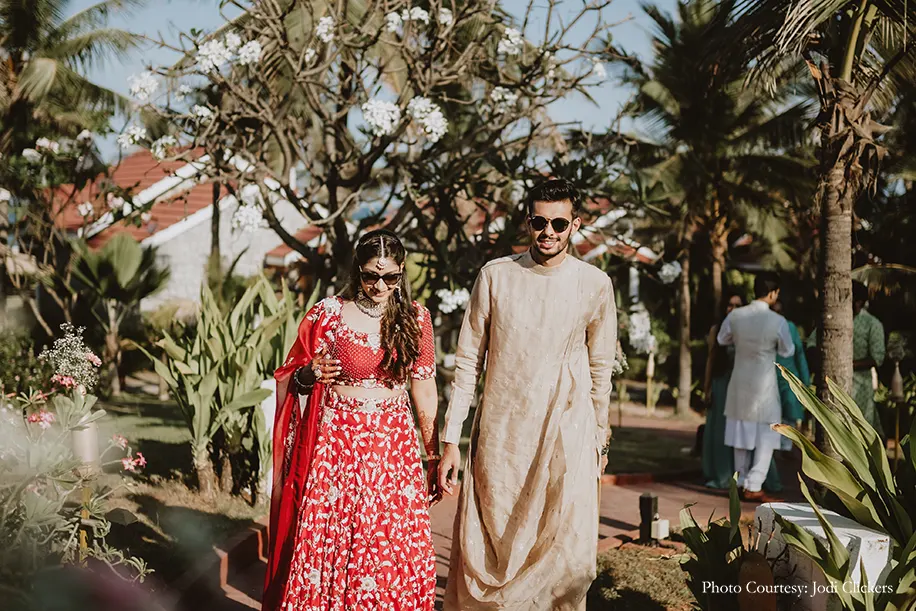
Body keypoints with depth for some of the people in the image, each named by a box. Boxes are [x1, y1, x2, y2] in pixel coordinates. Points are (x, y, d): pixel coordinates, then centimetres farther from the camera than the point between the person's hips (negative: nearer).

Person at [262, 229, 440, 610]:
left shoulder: (415, 318, 2)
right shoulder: (327, 315, -5)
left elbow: (425, 392, 7)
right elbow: (287, 382, 4)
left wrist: (435, 458, 8)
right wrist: (309, 375, -18)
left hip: (395, 446, 2)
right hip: (336, 443, -2)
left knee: (394, 548, 4)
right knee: (326, 546, 1)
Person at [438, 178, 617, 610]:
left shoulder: (595, 284, 1)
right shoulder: (496, 275, 0)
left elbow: (600, 370, 10)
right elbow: (468, 361, 3)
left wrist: (599, 439, 13)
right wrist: (450, 440, -1)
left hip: (567, 433, 0)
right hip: (499, 433, 1)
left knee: (569, 558, -6)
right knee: (486, 551, 5)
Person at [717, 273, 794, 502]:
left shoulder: (735, 316, -7)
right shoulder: (778, 321, -17)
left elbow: (722, 340, 11)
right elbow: (787, 351, -1)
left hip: (740, 382, 4)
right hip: (764, 384, -4)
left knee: (742, 431, 16)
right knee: (765, 436, 6)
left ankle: (741, 482, 24)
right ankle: (753, 486, 2)